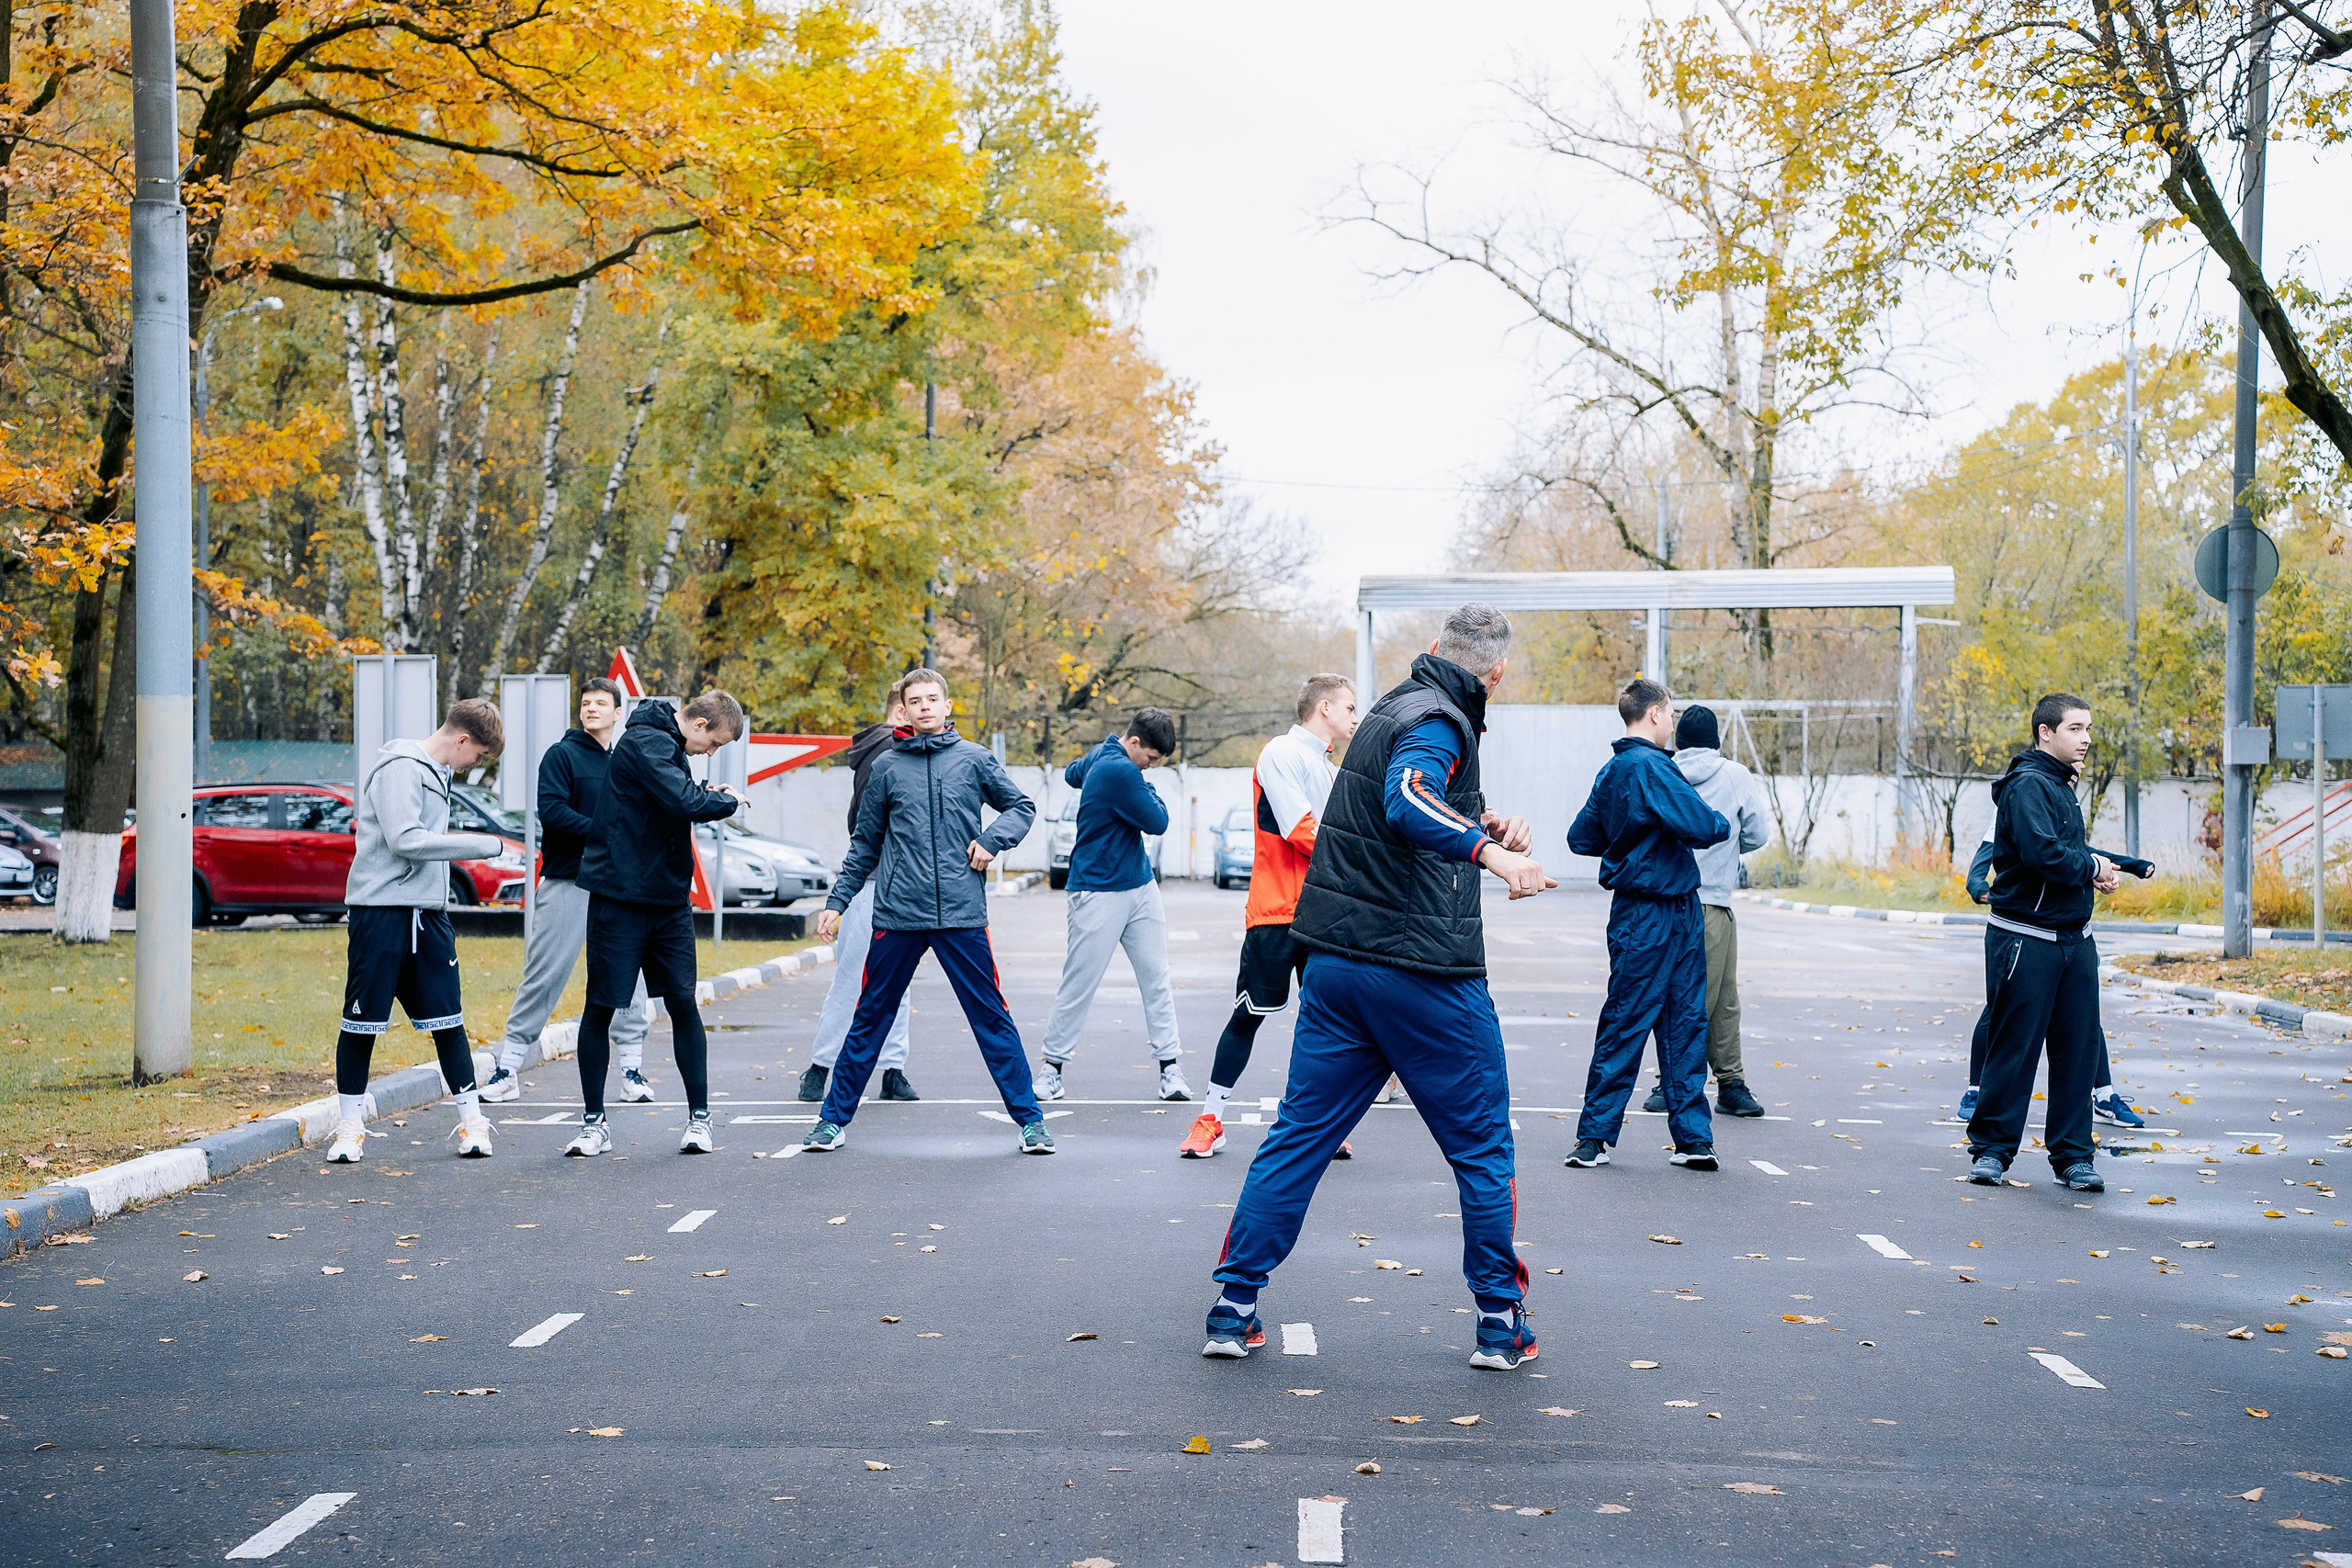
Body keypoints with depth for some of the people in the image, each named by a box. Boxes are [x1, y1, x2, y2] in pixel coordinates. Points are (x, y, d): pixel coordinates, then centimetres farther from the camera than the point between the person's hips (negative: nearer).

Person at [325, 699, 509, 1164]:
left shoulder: (436, 772, 17)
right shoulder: (400, 767, -11)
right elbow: (405, 840, -22)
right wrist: (485, 845, -17)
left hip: (426, 912, 8)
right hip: (381, 910, -8)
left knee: (447, 1019, 5)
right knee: (362, 1020, 1)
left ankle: (472, 1121, 10)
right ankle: (349, 1126, 11)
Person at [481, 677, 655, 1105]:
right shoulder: (562, 755, -1)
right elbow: (551, 810, -13)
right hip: (566, 882, -4)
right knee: (543, 976, -2)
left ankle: (633, 1069, 12)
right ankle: (508, 1070, 6)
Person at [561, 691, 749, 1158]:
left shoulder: (668, 743, 14)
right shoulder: (646, 742, -15)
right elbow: (685, 804, -27)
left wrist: (707, 793, 2)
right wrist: (728, 800, -10)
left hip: (668, 898, 8)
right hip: (619, 896, -8)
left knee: (683, 1004, 4)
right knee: (600, 1008, 1)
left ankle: (699, 1118, 9)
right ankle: (594, 1122, 11)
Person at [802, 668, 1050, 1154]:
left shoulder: (975, 759, 5)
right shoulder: (886, 767, 7)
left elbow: (1022, 807, 14)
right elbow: (865, 845, 13)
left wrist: (993, 840, -4)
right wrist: (837, 901, 9)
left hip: (962, 914, -1)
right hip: (897, 914, 1)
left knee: (993, 1018, 1)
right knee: (869, 1019, 7)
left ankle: (1029, 1119, 8)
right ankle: (834, 1119, 17)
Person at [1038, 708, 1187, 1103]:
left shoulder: (1102, 755, 7)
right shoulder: (1120, 772, -23)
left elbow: (1071, 774, 28)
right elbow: (1158, 822, -15)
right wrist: (1147, 788, 0)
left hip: (1141, 886, 9)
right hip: (1100, 893, -9)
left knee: (1156, 978, 3)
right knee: (1079, 985, -1)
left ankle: (1169, 1068, 5)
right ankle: (1052, 1067, 11)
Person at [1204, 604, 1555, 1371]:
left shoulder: (1396, 707, 15)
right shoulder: (1436, 723, -13)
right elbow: (1407, 804, -33)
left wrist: (1478, 820, 22)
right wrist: (1489, 851, -37)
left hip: (1335, 962, 8)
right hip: (1422, 968, -8)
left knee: (1300, 1134, 10)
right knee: (1482, 1146, 6)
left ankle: (1233, 1309, 9)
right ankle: (1500, 1323, 12)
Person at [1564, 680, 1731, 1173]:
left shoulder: (1611, 772, 12)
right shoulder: (1649, 766, -17)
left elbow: (1581, 838, 20)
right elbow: (1700, 827, -24)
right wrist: (1722, 823, -3)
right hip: (1650, 917, -9)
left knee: (1686, 1021, 8)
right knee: (1626, 1022, -2)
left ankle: (1693, 1136, 9)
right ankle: (1594, 1135, 5)